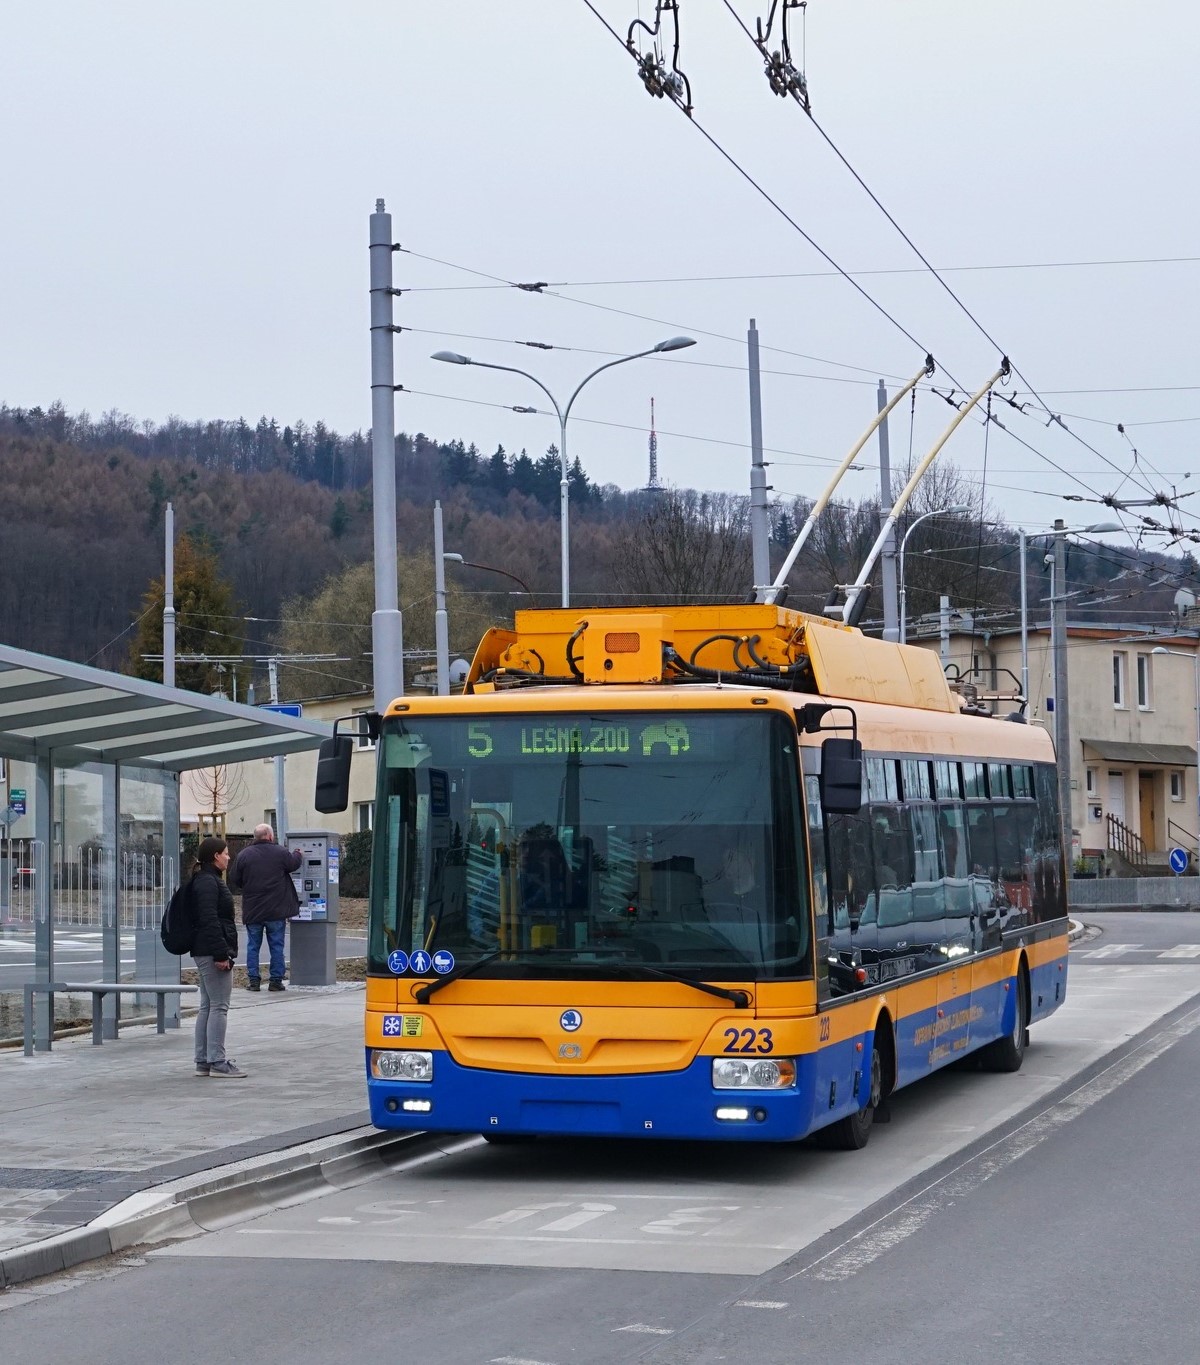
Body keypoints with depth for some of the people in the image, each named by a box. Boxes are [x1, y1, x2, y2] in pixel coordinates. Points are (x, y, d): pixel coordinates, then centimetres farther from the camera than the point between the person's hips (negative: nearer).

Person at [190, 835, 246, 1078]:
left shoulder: (209, 880, 19)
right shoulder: (208, 882, -14)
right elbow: (209, 921, -21)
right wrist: (221, 953, -23)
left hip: (204, 953, 11)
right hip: (211, 951, -11)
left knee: (207, 1006, 12)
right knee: (219, 1006, -8)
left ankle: (203, 1061, 14)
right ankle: (217, 1061, -7)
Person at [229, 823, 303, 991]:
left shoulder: (243, 855, -3)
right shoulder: (281, 853, -6)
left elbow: (234, 881, 1)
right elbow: (294, 864, 11)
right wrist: (297, 854, 33)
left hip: (252, 911, 1)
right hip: (276, 911, -1)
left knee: (253, 946, 9)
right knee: (276, 946, 6)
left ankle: (253, 980, 7)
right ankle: (276, 980, 6)